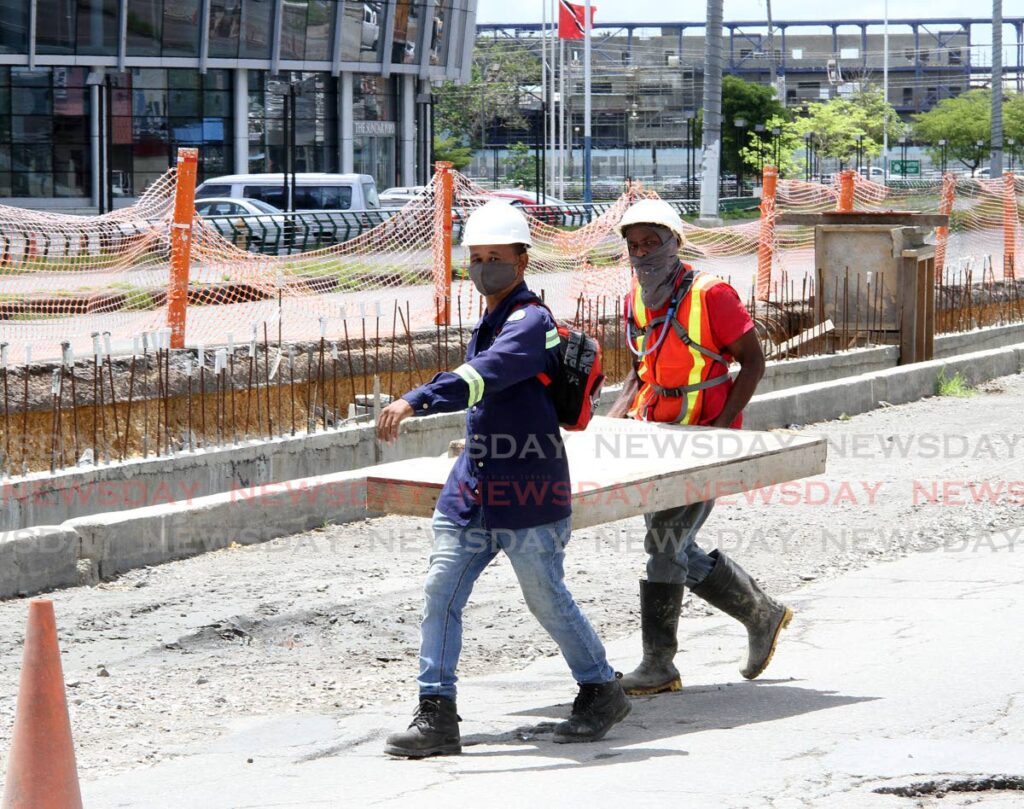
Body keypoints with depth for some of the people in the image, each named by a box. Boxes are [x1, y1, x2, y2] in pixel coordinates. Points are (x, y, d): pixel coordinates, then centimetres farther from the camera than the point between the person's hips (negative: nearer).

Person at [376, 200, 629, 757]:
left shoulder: (531, 322, -15)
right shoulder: (489, 324, 15)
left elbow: (481, 376, -34)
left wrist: (415, 401, -45)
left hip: (527, 492, -8)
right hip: (473, 489, 8)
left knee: (547, 601, 5)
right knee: (440, 591, -3)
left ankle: (601, 692, 27)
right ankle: (436, 716, -2)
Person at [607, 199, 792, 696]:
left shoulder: (710, 294, -14)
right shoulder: (636, 301, 7)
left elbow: (752, 362, -11)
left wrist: (723, 423, -20)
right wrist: (618, 414, 1)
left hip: (706, 437, -8)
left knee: (663, 542, -11)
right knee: (676, 549, 12)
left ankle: (658, 665, -4)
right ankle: (762, 614, 31)